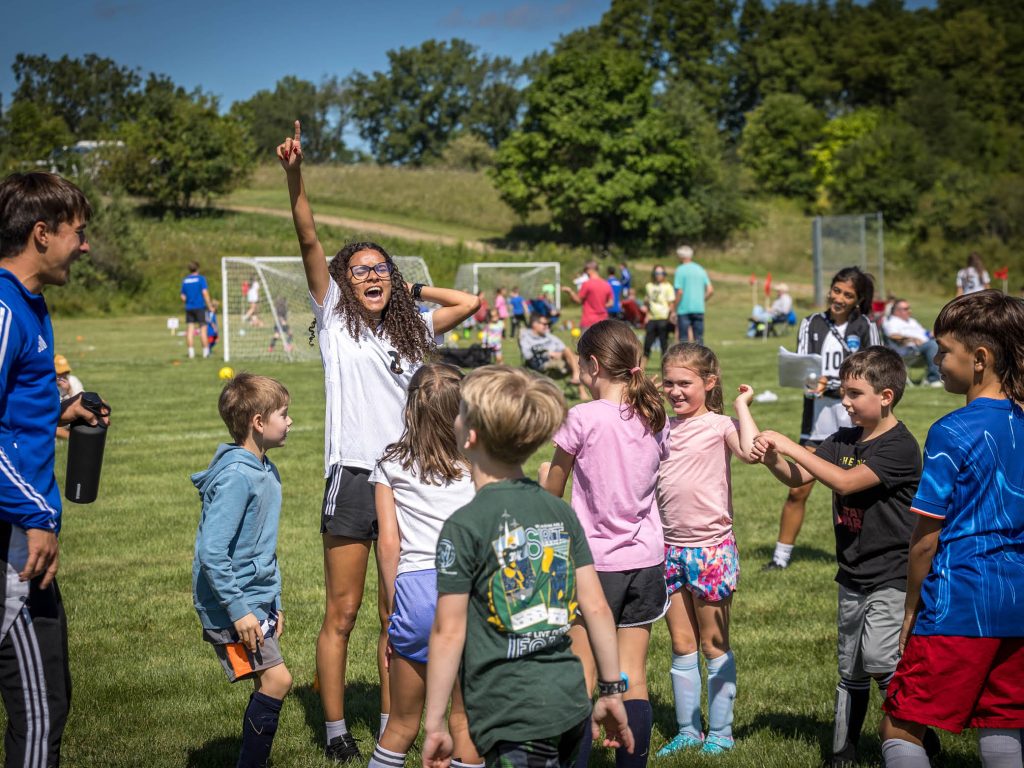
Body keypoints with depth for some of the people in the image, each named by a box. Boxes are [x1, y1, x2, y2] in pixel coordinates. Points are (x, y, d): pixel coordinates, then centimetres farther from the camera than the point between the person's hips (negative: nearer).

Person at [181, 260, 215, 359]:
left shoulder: (184, 281, 9)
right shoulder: (201, 279, -5)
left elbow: (183, 297, 11)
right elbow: (205, 293, -13)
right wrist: (210, 306, -9)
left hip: (189, 308, 4)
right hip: (200, 307, -4)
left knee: (190, 329, 2)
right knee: (202, 329, 1)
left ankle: (191, 353, -1)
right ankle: (205, 352, 4)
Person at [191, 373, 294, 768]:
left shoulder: (266, 472, 9)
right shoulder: (235, 477, -20)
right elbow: (212, 552, -24)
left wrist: (274, 603, 19)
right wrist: (238, 611, -23)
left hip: (256, 601, 9)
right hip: (231, 606, -9)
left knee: (268, 686, 9)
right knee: (276, 680, -11)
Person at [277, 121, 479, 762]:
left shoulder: (411, 330, 15)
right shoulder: (335, 320, 4)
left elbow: (470, 303, 22)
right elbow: (310, 241, -7)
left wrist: (411, 289, 16)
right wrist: (295, 176, -18)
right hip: (354, 479, -4)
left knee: (397, 614, 8)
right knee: (343, 613, 0)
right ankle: (337, 733, 7)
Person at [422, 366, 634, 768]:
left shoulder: (464, 526, -11)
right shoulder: (560, 511, 6)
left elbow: (448, 633, -10)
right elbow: (596, 606, 7)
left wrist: (434, 724, -3)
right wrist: (612, 690, 16)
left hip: (513, 720, -6)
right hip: (571, 704, 7)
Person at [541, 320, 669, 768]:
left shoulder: (584, 418, -13)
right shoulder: (654, 420, 3)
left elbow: (551, 492, -3)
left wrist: (545, 475, 18)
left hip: (595, 562, -5)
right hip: (645, 559, 5)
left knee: (581, 678, 2)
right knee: (633, 678, 10)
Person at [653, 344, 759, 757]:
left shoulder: (720, 426, -9)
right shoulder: (662, 428, 8)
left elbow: (750, 451, -28)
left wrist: (742, 405, -17)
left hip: (711, 548, -5)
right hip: (670, 547, 5)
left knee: (715, 645, 6)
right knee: (681, 645, 12)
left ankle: (720, 733, 15)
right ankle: (688, 731, 20)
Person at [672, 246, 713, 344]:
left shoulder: (680, 270, -7)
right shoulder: (700, 269, 12)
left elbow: (679, 292, -13)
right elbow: (710, 290, 9)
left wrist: (674, 309, -8)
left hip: (684, 309, -5)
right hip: (699, 309, 5)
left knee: (684, 339, 0)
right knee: (699, 338, 9)